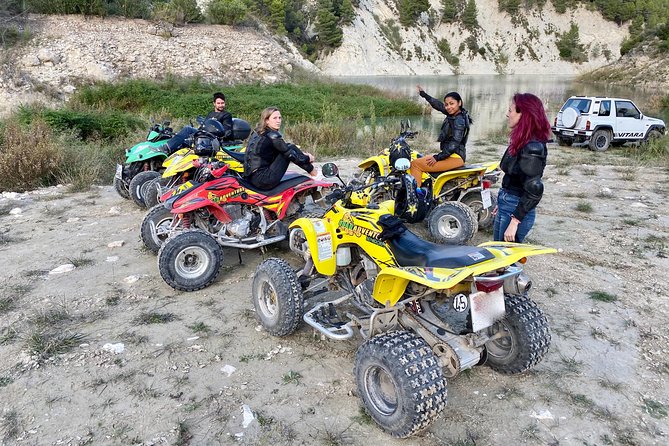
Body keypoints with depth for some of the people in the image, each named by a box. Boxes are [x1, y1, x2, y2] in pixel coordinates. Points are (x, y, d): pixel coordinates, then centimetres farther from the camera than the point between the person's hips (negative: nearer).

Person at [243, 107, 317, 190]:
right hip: (263, 179, -9)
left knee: (290, 147, 12)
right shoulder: (272, 135, -12)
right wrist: (307, 159, 5)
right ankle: (311, 169, 5)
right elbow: (290, 154, -11)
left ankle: (311, 169, 13)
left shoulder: (258, 132, 16)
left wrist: (302, 154, 18)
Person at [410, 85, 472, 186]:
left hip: (455, 157, -11)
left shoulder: (459, 120, -17)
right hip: (450, 155, 11)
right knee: (424, 158, 31)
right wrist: (424, 94, 32)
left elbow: (454, 144, -22)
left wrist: (437, 157, -19)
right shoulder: (453, 115, 9)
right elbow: (438, 105, 23)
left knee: (415, 164, -15)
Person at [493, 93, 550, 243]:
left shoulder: (533, 147, -21)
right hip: (507, 206, 10)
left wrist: (514, 221, -25)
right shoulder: (521, 142, 7)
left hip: (517, 210, -10)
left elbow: (534, 191, -24)